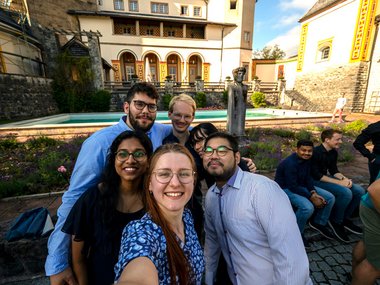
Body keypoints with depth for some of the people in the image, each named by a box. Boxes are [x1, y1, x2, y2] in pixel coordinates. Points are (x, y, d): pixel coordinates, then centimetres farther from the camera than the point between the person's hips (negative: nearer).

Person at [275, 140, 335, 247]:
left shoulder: (307, 159, -2)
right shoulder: (290, 163, -29)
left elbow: (308, 178, 3)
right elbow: (292, 187, -27)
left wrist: (314, 193, -14)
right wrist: (311, 197, -22)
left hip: (300, 185, 9)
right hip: (285, 189, -9)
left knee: (330, 198, 2)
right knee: (307, 207, -32)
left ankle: (319, 222, 24)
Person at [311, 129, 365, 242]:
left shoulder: (334, 152, 6)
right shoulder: (316, 152, -22)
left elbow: (333, 170, 11)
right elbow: (316, 175, -24)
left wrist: (344, 178, -10)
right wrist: (339, 182, -23)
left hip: (327, 177, 9)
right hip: (316, 181, -9)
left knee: (359, 191, -2)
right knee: (346, 193, -26)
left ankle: (345, 218, 14)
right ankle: (335, 222, -3)